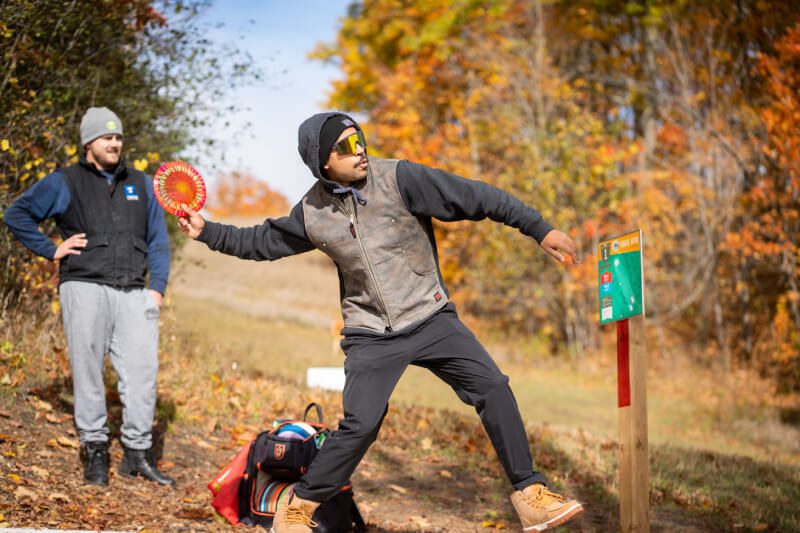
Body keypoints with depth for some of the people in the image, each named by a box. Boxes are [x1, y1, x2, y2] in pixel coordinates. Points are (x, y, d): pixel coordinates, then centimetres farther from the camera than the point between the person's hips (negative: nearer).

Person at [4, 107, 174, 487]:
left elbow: (158, 239, 18)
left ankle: (138, 453, 6)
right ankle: (95, 451, 10)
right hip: (85, 288, -3)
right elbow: (16, 215, 10)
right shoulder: (64, 183, 8)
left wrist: (157, 287, 7)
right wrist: (50, 250, 2)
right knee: (88, 372, 0)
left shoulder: (141, 184, 19)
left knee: (142, 371, -3)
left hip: (134, 294, 3)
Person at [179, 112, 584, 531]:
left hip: (430, 318, 0)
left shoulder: (399, 179, -13)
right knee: (359, 425, -13)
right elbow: (263, 242, 16)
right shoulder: (313, 213, -3)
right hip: (370, 335, 0)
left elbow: (477, 197, -12)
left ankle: (530, 495, -3)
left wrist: (540, 229, -12)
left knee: (493, 388, -13)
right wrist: (207, 232, 9)